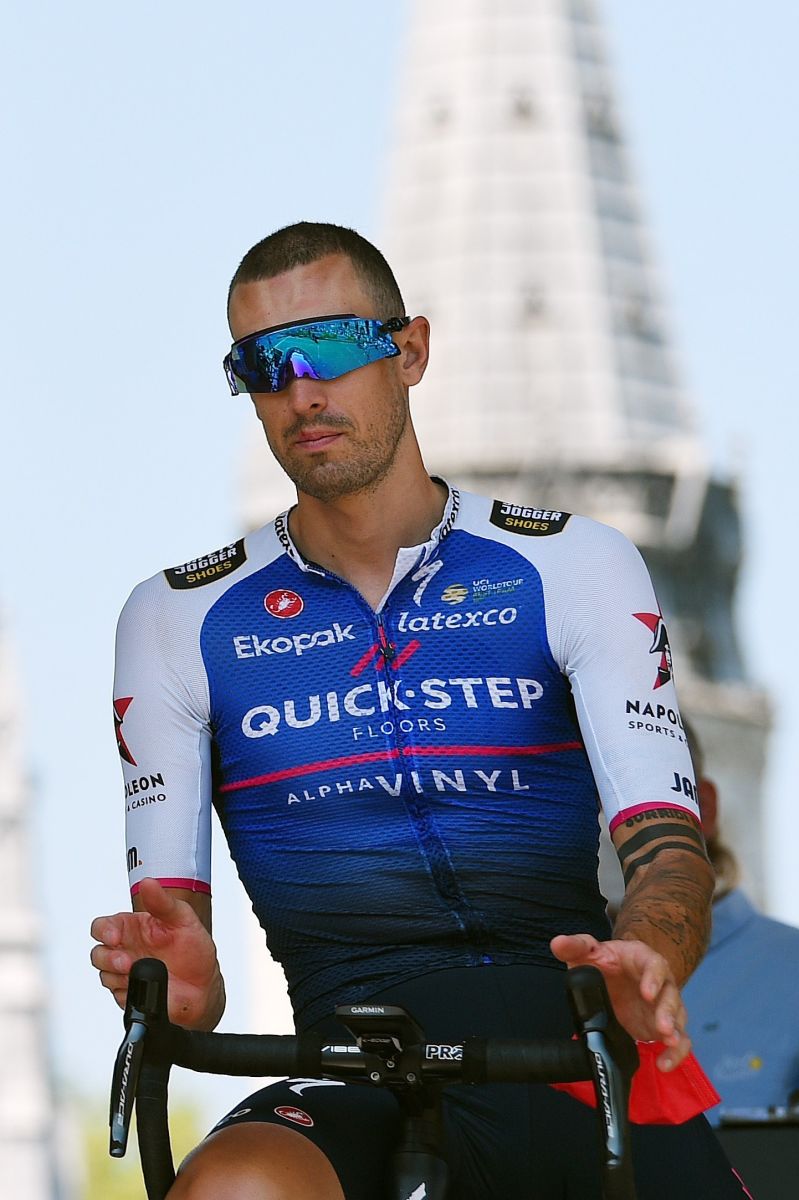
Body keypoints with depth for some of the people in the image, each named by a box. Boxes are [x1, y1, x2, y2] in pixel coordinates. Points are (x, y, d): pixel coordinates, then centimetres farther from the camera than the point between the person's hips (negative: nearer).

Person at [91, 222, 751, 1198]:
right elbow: (169, 905, 7)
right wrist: (183, 984, -20)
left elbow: (666, 842, -1)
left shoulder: (572, 567, 10)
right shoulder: (178, 621, 12)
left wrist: (648, 965, -26)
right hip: (354, 1074, -1)